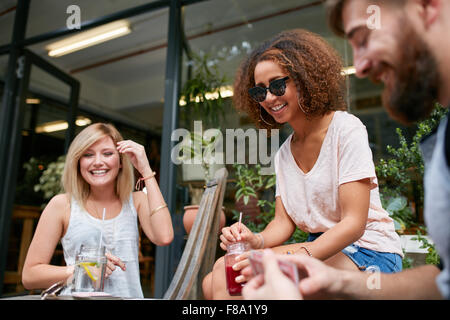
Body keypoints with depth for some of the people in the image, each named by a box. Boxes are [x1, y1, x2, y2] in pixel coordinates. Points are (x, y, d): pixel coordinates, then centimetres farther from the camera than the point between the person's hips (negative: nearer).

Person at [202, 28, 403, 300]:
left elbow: (354, 224, -18)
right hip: (320, 250, 6)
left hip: (368, 252, -5)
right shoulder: (284, 153, 10)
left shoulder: (346, 128, -11)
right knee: (214, 282, -13)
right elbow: (284, 221, 4)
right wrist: (256, 241, -19)